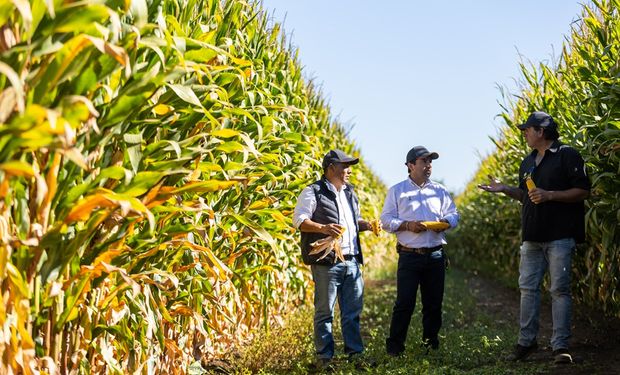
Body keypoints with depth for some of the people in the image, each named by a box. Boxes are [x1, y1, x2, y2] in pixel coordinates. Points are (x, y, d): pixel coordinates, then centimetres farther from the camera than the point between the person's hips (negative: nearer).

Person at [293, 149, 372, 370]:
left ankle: (355, 352, 19)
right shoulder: (314, 192, -5)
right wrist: (323, 228, -26)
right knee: (325, 312, 0)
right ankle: (324, 357, 7)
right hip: (327, 262, -7)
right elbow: (299, 220, -12)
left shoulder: (349, 193, 19)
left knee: (353, 310, 10)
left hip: (352, 261, 7)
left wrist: (365, 225, 9)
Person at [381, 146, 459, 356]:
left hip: (435, 256, 4)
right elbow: (386, 220, 0)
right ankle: (394, 347, 1)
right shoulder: (397, 191, 4)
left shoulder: (439, 191, 14)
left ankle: (431, 343, 22)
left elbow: (454, 214, 15)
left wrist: (445, 222, -7)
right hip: (409, 256, -4)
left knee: (434, 303, 8)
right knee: (405, 303, -7)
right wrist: (407, 225, -15)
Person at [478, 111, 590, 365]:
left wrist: (550, 195, -18)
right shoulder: (528, 162, 17)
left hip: (560, 236, -7)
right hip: (532, 237, 7)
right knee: (528, 288, 7)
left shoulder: (568, 156, -6)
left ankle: (560, 346, 0)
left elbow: (583, 191, -10)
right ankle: (526, 341, 16)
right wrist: (505, 189, 9)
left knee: (559, 289, -4)